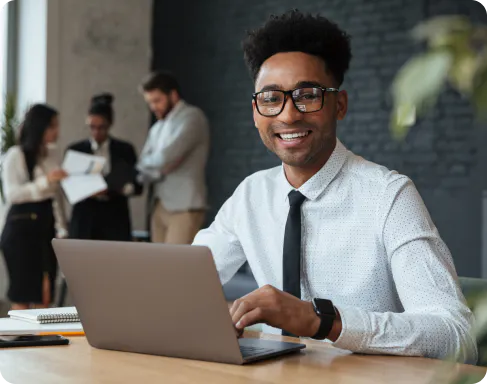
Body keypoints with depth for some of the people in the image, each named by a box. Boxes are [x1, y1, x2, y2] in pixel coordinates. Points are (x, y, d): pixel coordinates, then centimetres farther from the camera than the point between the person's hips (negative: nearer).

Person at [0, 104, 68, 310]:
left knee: (45, 293, 4)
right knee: (23, 293, -3)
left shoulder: (52, 154, 11)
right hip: (22, 226, -6)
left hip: (47, 225, 6)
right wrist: (45, 181, -21)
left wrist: (62, 229, 11)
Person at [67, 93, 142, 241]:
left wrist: (118, 189, -17)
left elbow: (138, 186, 5)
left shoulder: (125, 150, 7)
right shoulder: (75, 150, 6)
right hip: (85, 222, 0)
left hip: (115, 221, 0)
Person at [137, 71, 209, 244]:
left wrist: (146, 164, 5)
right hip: (161, 207, 7)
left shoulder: (192, 117, -5)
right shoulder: (157, 128, 20)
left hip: (184, 208, -7)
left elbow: (167, 156, -15)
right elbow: (144, 167, 12)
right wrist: (159, 170, -10)